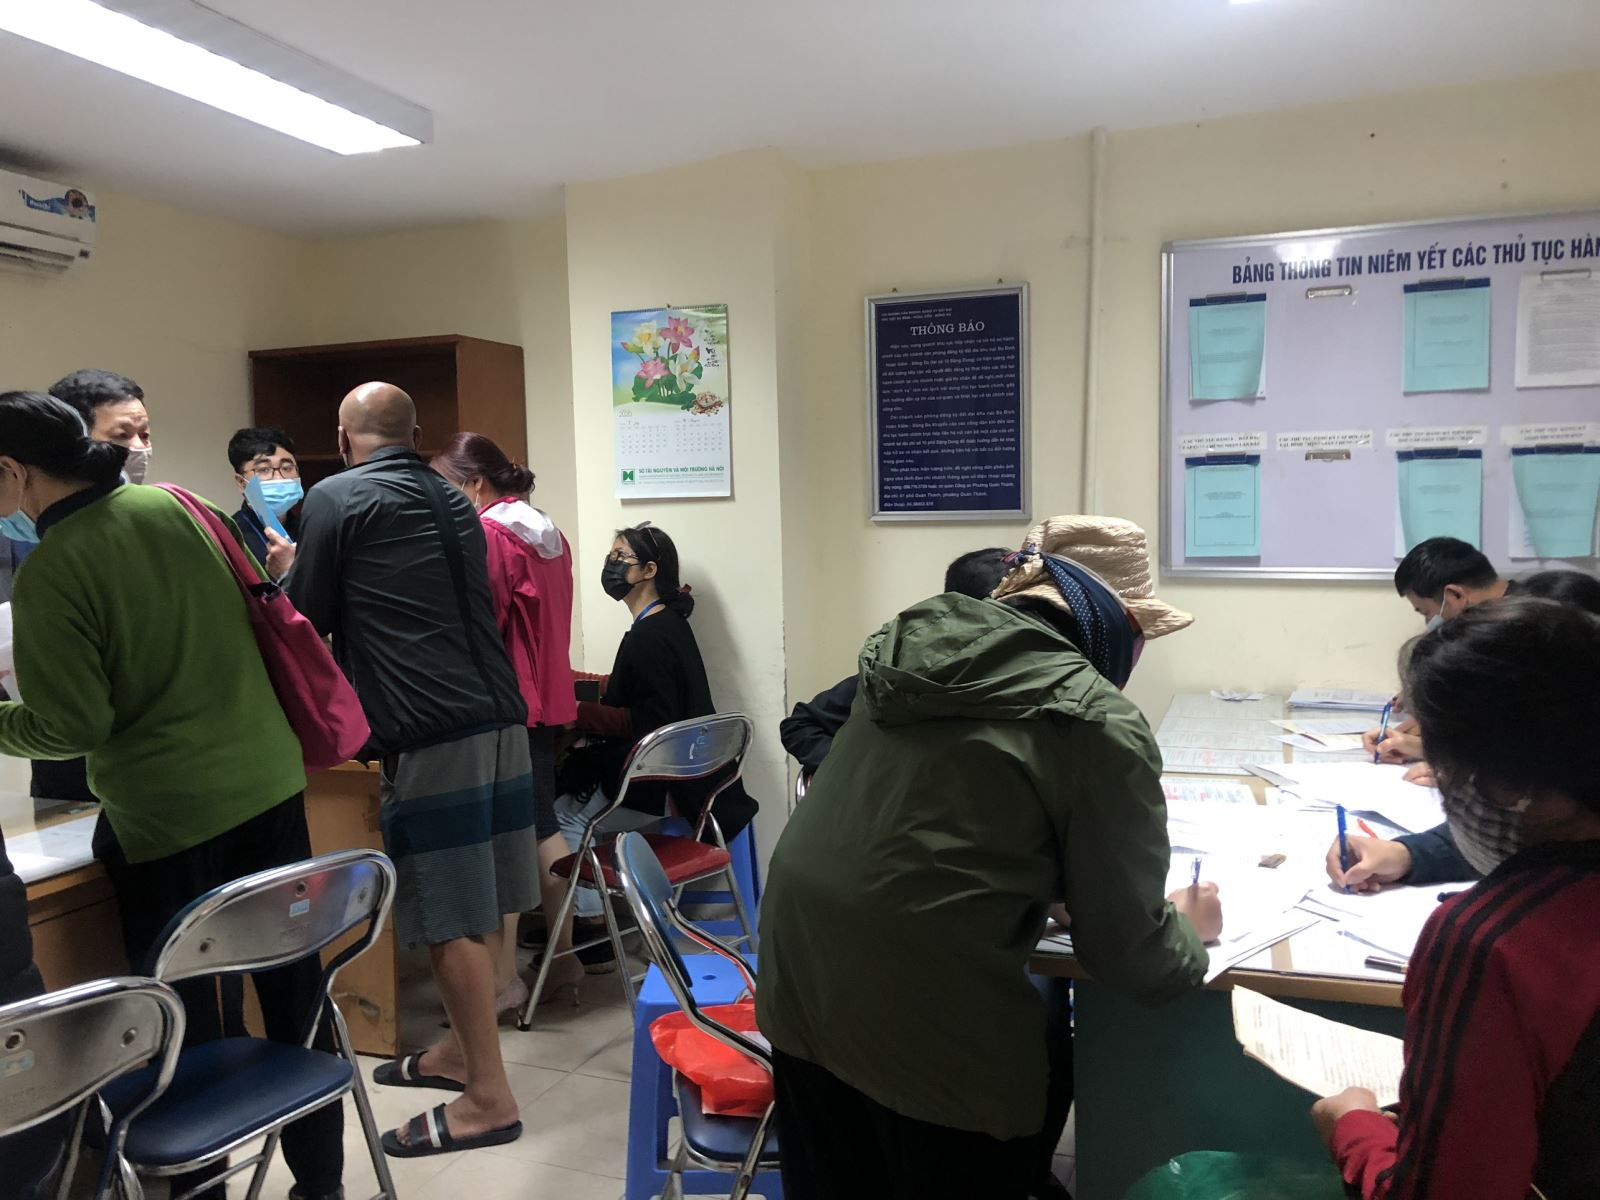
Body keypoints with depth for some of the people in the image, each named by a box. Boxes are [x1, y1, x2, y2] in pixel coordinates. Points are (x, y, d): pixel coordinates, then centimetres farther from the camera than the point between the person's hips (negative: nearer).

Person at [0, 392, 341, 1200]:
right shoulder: (171, 507, 3)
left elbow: (72, 726, -12)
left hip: (166, 814, -6)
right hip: (268, 780, 6)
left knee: (183, 1018, 11)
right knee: (293, 989, 15)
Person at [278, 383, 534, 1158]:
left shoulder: (335, 499, -1)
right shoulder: (452, 501, 19)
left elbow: (306, 619, 4)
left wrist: (287, 569, 26)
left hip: (432, 732, -7)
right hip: (498, 716, 8)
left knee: (452, 917, -1)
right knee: (481, 903, 15)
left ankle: (489, 1096, 6)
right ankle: (462, 1050, 30)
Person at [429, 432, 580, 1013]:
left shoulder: (486, 534, -12)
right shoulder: (548, 532, 14)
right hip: (547, 698, 9)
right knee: (541, 825, 14)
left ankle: (505, 978, 4)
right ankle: (564, 958, 21)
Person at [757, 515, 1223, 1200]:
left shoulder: (914, 641, 9)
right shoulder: (1098, 722, -10)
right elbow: (1125, 953, -3)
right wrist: (1188, 929, 18)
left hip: (799, 971, 7)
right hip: (929, 1017, -6)